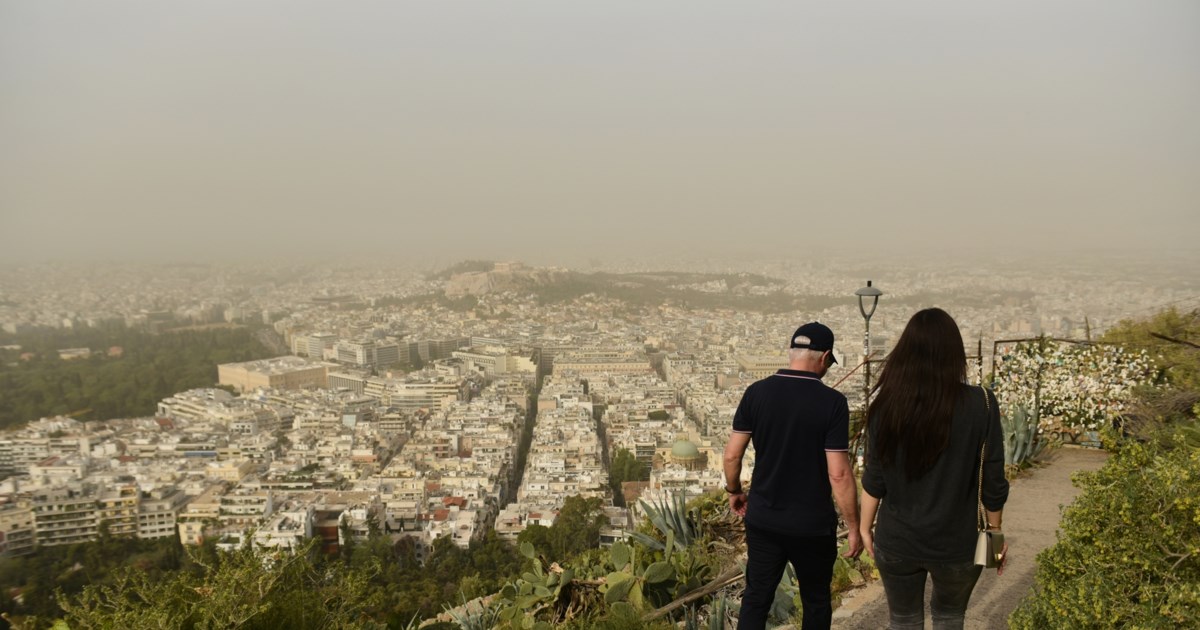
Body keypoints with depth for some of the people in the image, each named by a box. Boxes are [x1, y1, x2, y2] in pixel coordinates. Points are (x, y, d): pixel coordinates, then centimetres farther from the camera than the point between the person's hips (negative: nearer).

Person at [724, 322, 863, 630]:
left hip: (762, 519, 3)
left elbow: (732, 454, -2)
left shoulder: (756, 392, -6)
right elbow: (839, 474, -17)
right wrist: (854, 528, -6)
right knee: (816, 601, 18)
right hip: (812, 525, -3)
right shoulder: (832, 402, -16)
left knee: (756, 597, 15)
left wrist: (734, 491, 17)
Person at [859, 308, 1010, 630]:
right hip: (956, 544, 0)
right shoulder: (980, 404, -16)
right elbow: (993, 480, -8)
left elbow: (874, 479, -6)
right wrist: (995, 529, 9)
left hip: (896, 542, 0)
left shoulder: (887, 403, -13)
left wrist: (865, 528, 9)